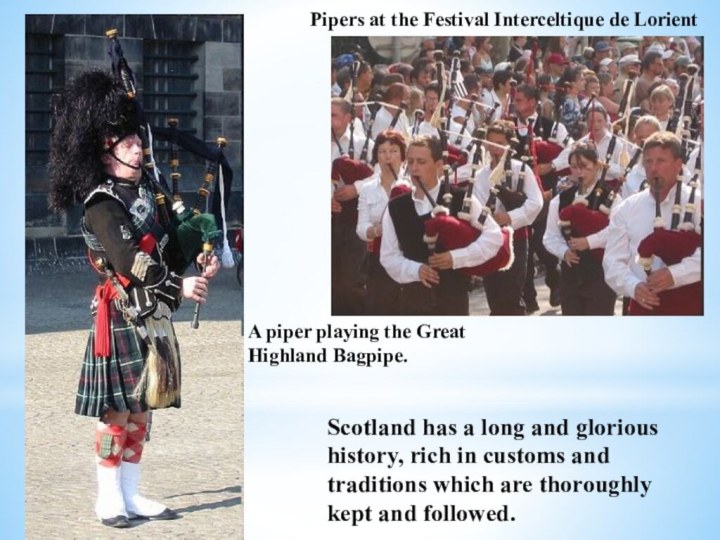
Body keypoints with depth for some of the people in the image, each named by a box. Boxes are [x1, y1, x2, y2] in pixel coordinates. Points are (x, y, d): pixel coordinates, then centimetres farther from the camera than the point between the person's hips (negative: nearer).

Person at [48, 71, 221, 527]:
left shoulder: (144, 190, 14)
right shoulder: (103, 205, -13)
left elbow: (167, 244, 21)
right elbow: (130, 262, -23)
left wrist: (200, 262, 2)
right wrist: (179, 287, -22)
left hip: (153, 314, 8)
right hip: (123, 314, -8)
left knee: (142, 405, 12)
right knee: (118, 407, -4)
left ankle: (131, 494, 19)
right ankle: (110, 499, 4)